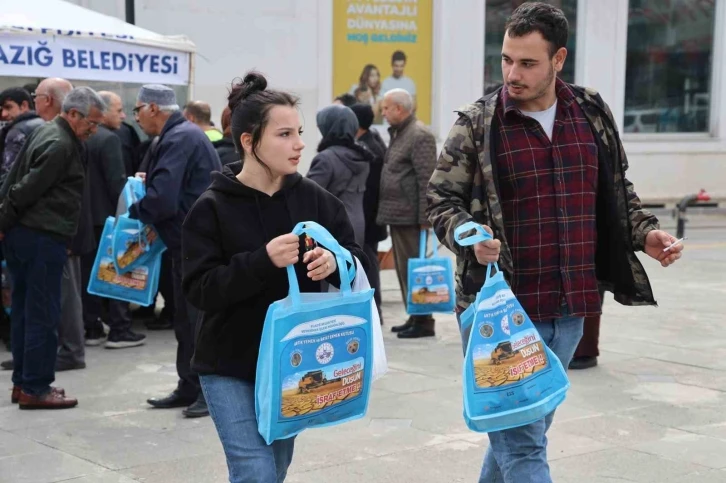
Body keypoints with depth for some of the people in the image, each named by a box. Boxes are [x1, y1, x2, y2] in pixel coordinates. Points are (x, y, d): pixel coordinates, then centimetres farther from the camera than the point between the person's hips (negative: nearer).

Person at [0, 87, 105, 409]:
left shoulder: (46, 133, 16)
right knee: (43, 314, -4)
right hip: (42, 237, -10)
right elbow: (28, 188, -19)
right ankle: (35, 388, 0)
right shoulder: (61, 145, -16)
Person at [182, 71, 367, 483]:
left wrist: (335, 262, -21)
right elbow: (200, 289, -16)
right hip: (231, 367, -4)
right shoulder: (213, 208, -10)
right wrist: (263, 261, -28)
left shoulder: (315, 198, 0)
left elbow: (360, 261, 2)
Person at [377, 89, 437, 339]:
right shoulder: (397, 135, 19)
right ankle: (414, 317, 21)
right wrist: (383, 211, 18)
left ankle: (423, 321, 0)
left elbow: (426, 181, -17)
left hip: (409, 216, -10)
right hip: (397, 215, 10)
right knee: (403, 268, 13)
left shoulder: (419, 136, -11)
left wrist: (424, 218, -19)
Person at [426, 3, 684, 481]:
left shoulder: (593, 114, 6)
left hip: (571, 309, 4)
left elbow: (618, 193, 17)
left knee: (520, 430, 18)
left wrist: (645, 233, 0)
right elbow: (441, 200, -2)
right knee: (522, 443, -4)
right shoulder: (477, 123, -6)